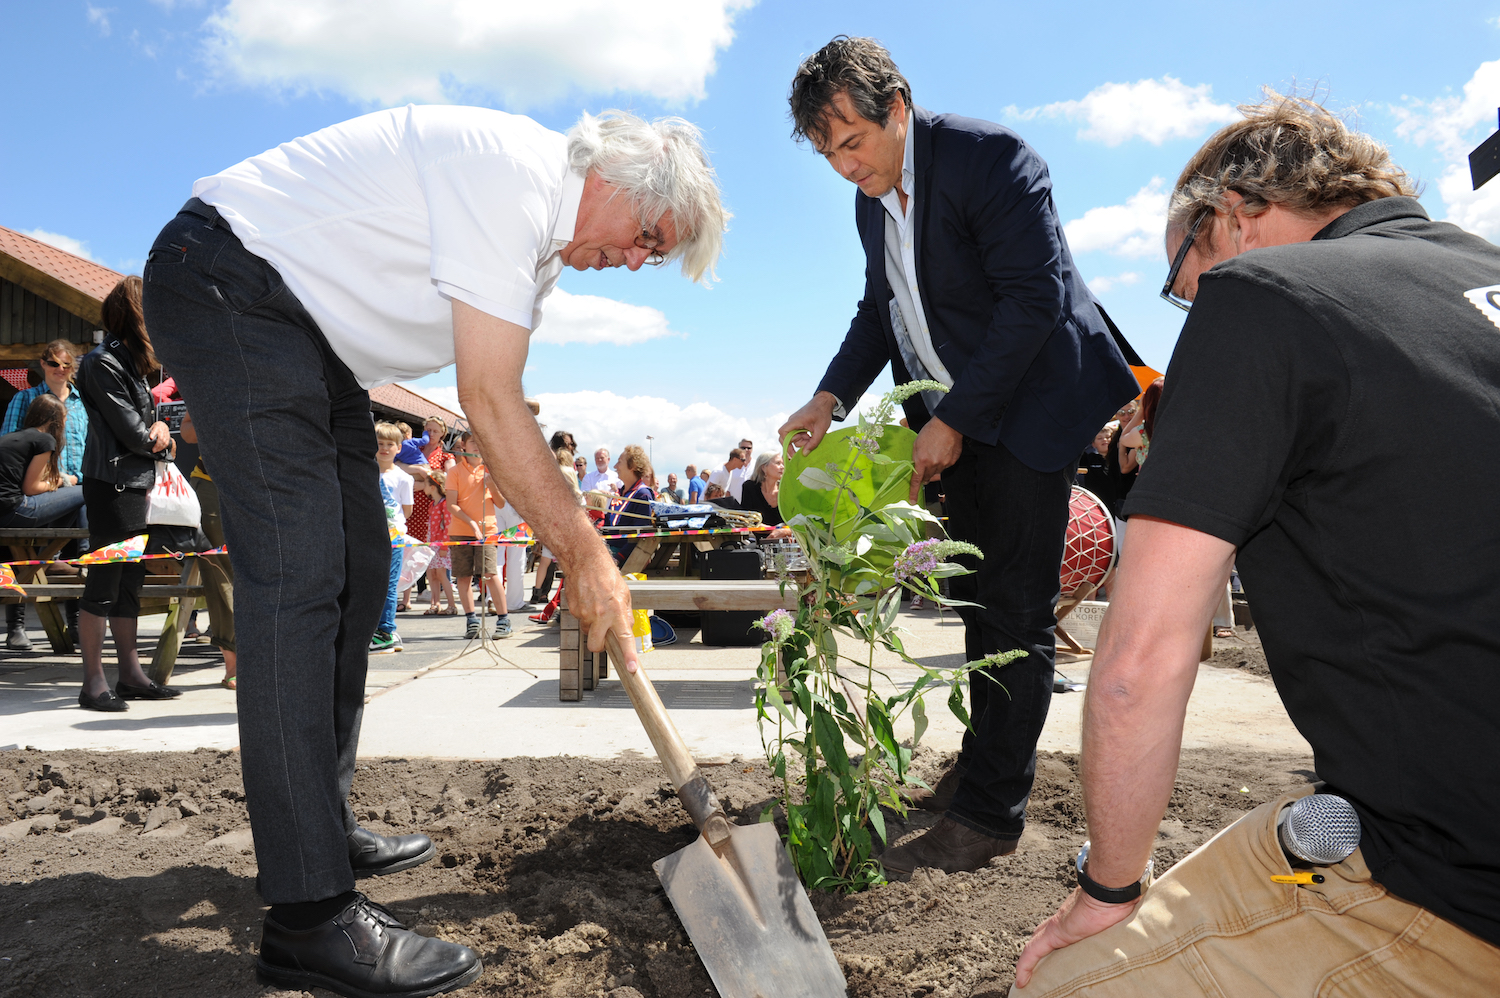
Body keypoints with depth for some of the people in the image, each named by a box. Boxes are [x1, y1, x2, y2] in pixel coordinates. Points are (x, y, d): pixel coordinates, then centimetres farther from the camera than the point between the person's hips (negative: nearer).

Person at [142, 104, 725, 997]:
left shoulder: (545, 243, 9)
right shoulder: (514, 172, -22)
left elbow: (509, 415, 11)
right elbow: (489, 403, -27)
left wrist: (580, 557, 6)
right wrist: (587, 556, -21)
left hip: (315, 337, 11)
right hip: (228, 281, -11)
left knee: (360, 570, 8)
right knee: (301, 578, -18)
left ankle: (324, 828, 20)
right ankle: (310, 913, -15)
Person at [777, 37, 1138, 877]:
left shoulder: (990, 156, -17)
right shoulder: (873, 199, 8)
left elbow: (1035, 298, -22)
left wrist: (953, 419, -21)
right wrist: (833, 397, -2)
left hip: (1025, 408, -8)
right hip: (955, 421, 8)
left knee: (1015, 612, -6)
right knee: (980, 599, 15)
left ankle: (988, 817, 1)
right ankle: (994, 760, 30)